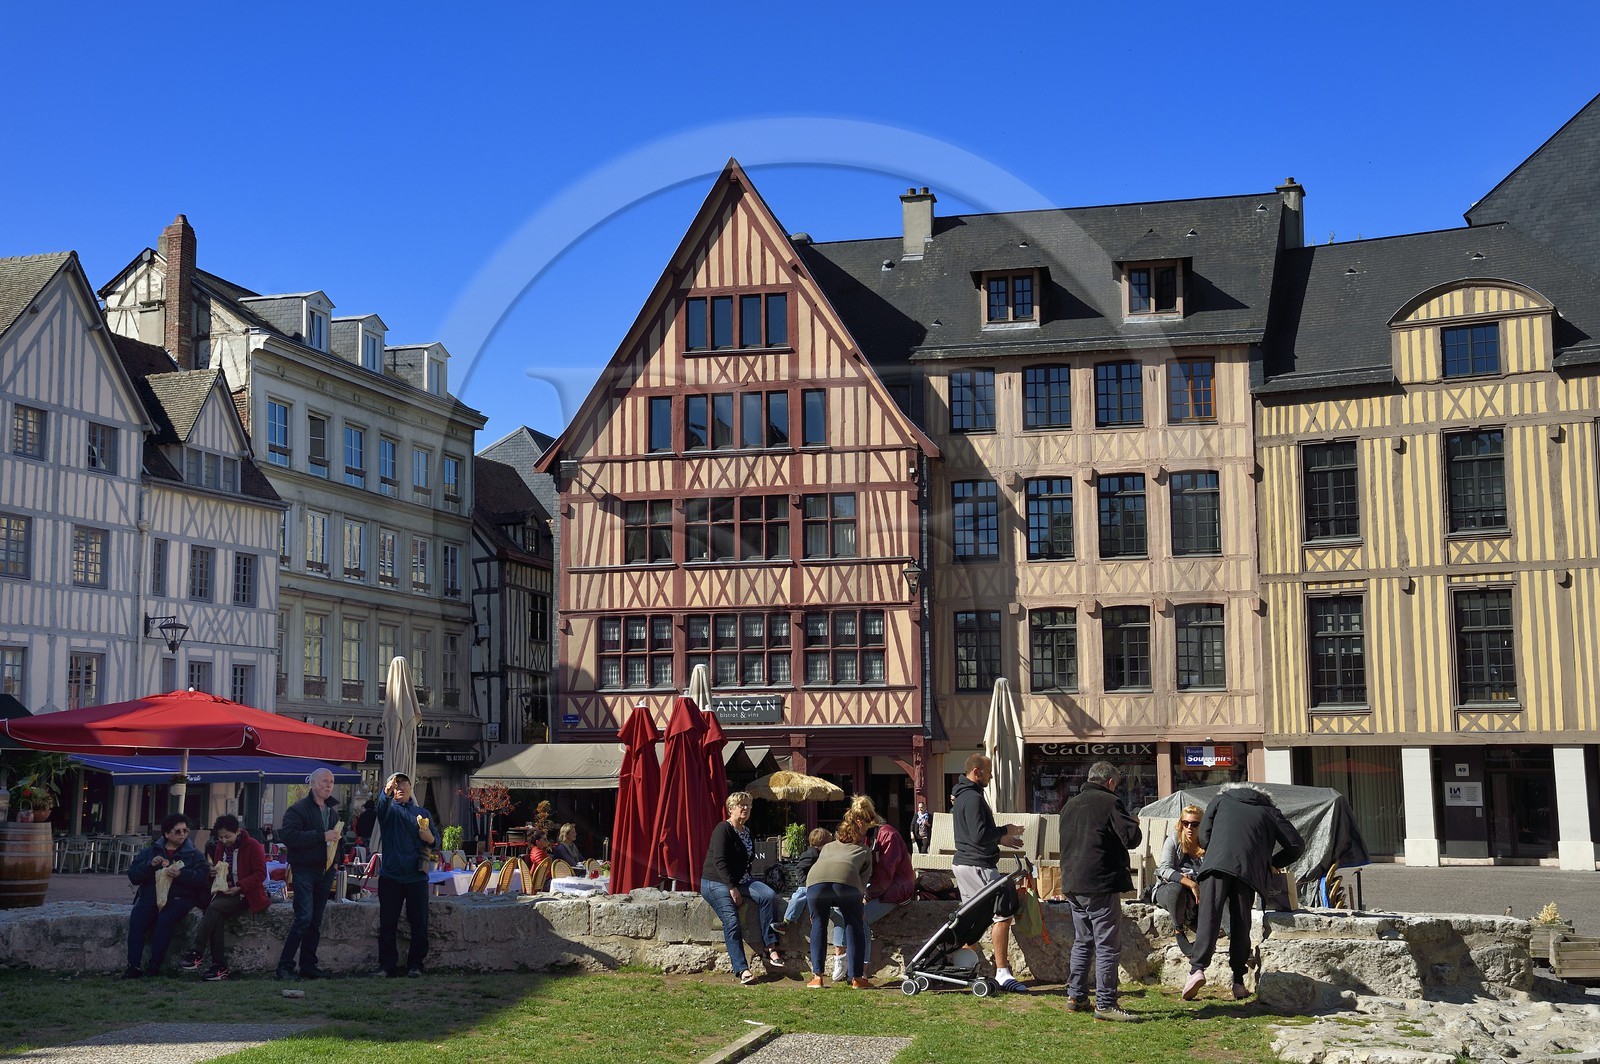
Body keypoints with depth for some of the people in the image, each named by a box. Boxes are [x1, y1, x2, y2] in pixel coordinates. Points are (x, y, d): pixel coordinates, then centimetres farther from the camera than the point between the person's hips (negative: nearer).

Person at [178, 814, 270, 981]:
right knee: (217, 918, -27)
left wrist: (238, 887, -21)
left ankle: (197, 953, -28)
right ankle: (220, 966, -27)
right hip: (225, 892, 6)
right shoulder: (220, 847, 15)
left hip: (246, 895, -6)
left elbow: (260, 874, -11)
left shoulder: (253, 846, -6)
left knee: (215, 907, -30)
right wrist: (214, 872, 1)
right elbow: (216, 869, 27)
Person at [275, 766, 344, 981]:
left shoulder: (333, 811, 15)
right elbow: (289, 836, -20)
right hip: (304, 871, -7)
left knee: (316, 921, 8)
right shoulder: (298, 809, -7)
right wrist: (322, 836, -21)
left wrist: (336, 861, 12)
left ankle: (308, 966, 14)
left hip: (325, 872, 7)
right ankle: (285, 965, -7)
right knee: (304, 917, -14)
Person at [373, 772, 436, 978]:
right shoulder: (389, 809, 6)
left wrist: (427, 835, -10)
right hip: (390, 877, -1)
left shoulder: (423, 813, 15)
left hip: (417, 877, 2)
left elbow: (435, 842, 14)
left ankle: (415, 965, 10)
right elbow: (382, 806, -19)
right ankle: (387, 966, 8)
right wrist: (387, 792, -41)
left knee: (419, 924, 1)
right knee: (387, 924, 0)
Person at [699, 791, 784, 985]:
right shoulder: (723, 829, -11)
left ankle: (771, 948, -20)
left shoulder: (747, 831, 15)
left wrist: (747, 881, 5)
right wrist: (732, 888, -22)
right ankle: (741, 969, -26)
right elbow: (720, 861, -18)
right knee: (731, 921, -24)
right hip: (715, 883, -7)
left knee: (767, 894, -20)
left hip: (739, 880, 7)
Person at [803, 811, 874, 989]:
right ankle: (857, 978, 10)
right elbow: (864, 880, 28)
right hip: (846, 878, -2)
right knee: (855, 926, 12)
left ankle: (817, 976, 13)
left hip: (815, 877, 2)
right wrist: (861, 898, 41)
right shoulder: (864, 851, 34)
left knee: (818, 925, 17)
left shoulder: (828, 846, 40)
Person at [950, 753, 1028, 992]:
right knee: (1004, 911, -11)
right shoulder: (973, 798, -16)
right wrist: (1005, 831, -9)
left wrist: (1001, 839, 19)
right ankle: (1002, 973, -13)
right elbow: (980, 836, -23)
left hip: (963, 863, 11)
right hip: (978, 866, -11)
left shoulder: (961, 796, 18)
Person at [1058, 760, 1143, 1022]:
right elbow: (1131, 838, -14)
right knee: (1107, 946, -4)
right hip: (1101, 885, -8)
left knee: (1082, 942, 18)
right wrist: (1133, 823, 5)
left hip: (1073, 885, 8)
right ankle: (1105, 1004, -6)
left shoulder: (1070, 805, 15)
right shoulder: (1109, 802, -9)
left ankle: (1076, 997, 20)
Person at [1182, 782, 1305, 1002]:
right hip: (1249, 869, 1)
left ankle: (1197, 968, -23)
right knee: (1241, 923, 6)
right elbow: (1296, 845, 20)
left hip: (1217, 863, -1)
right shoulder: (1269, 811, 28)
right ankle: (1238, 982, 7)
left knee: (1209, 916, -8)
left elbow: (1204, 837, 20)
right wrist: (1272, 863, 32)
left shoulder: (1220, 800, 29)